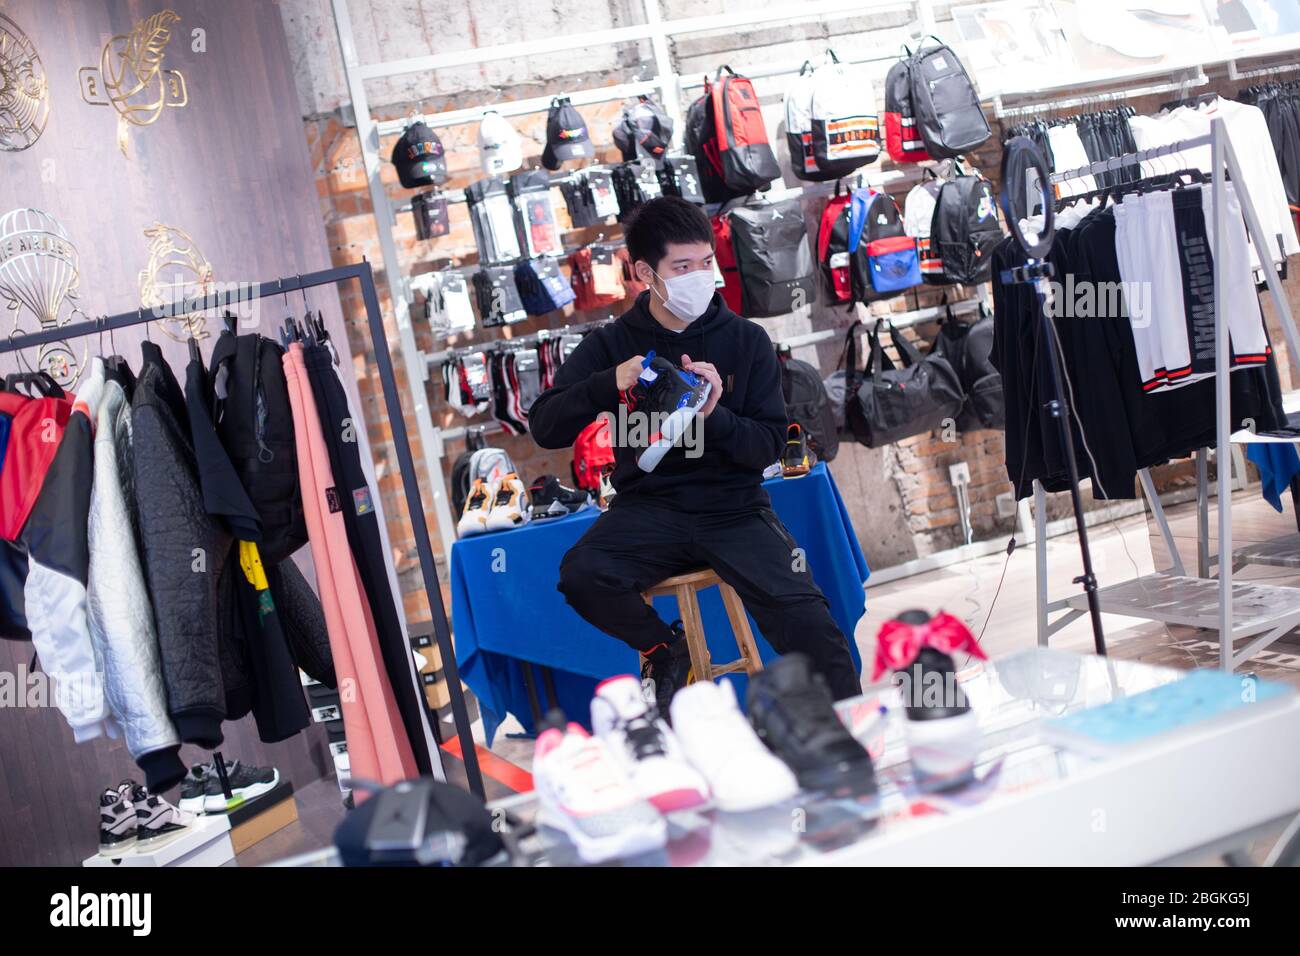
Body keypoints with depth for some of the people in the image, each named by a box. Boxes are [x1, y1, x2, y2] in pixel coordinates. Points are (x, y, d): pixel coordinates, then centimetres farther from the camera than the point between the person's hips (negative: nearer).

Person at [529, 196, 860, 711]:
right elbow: (545, 428, -3)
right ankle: (664, 649, 2)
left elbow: (769, 444, -1)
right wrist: (609, 383, -21)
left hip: (734, 509, -1)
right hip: (649, 507, 1)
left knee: (808, 623, -21)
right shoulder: (613, 344, 4)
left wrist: (713, 416, -21)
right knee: (581, 575, -29)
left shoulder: (746, 340, 3)